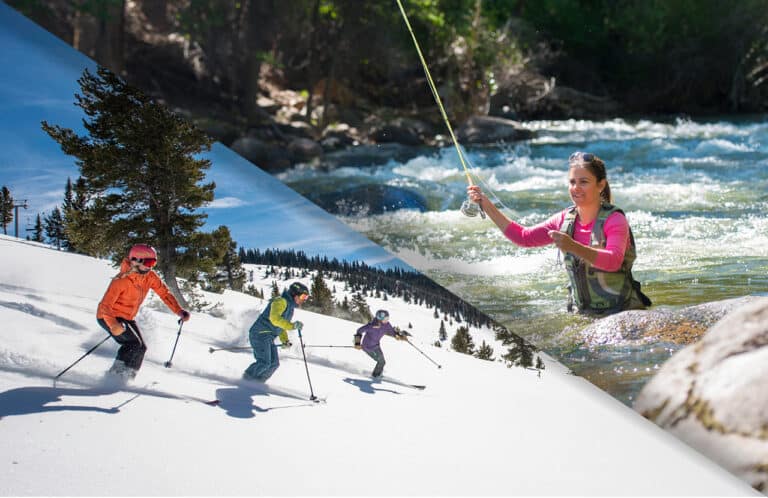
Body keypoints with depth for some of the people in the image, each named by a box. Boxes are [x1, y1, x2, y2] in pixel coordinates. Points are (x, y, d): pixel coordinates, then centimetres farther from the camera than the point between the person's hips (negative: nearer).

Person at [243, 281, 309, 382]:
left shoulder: (290, 307, 20)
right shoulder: (281, 301, -11)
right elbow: (275, 318, -27)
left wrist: (284, 340, 13)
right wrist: (292, 325, -35)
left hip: (269, 339, 10)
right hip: (260, 334, -10)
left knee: (274, 364, 0)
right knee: (264, 363, -17)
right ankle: (247, 379, -1)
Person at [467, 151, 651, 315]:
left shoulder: (614, 220, -13)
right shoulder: (565, 220, 6)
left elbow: (614, 261, -29)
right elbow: (524, 237, 10)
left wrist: (573, 247, -43)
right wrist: (486, 205, 4)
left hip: (622, 312, -5)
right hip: (582, 313, 5)